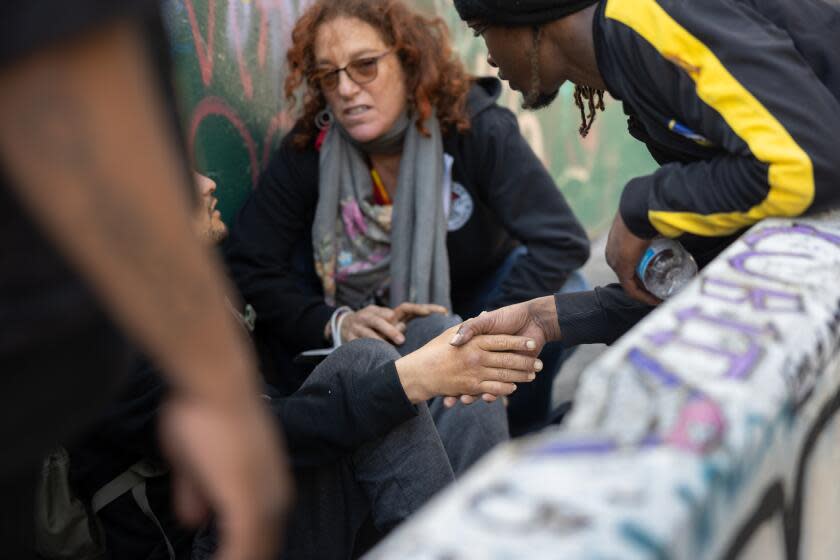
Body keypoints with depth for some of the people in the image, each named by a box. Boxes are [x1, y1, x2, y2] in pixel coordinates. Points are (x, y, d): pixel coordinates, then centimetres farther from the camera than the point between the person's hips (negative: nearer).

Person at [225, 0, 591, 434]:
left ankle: (516, 442, -6)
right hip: (371, 312, 1)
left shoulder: (474, 126, -26)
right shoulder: (309, 148, -21)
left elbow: (563, 241, -32)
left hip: (478, 292, 0)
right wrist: (333, 324, -36)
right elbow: (246, 264, -22)